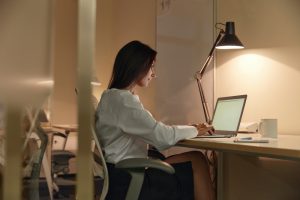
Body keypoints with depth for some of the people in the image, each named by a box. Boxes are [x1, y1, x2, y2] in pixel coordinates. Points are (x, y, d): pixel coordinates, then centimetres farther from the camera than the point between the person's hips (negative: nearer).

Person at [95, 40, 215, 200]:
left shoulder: (113, 97, 13)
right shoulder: (123, 100, -18)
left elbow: (152, 130, 15)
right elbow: (162, 136, -18)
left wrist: (190, 128, 8)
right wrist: (194, 130, -1)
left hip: (125, 172, 9)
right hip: (126, 181, -9)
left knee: (196, 159, 1)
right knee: (196, 161, -7)